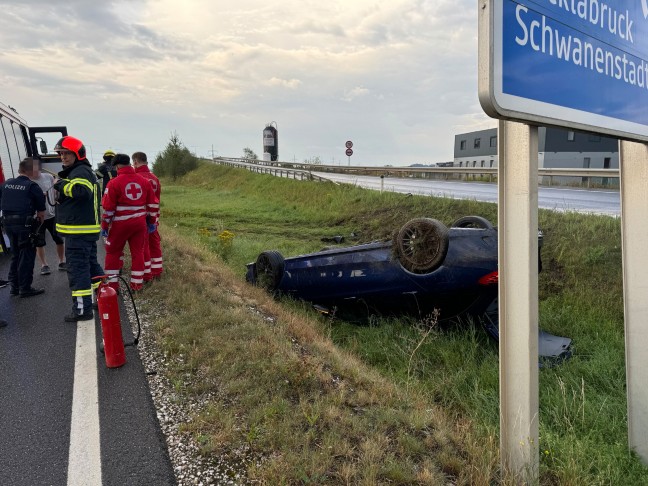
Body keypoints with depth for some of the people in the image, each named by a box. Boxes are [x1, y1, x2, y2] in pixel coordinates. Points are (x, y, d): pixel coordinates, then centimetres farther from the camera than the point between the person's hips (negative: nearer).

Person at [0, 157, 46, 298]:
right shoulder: (32, 186, -9)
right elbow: (41, 212, -9)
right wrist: (40, 223, 5)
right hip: (25, 223, -6)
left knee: (15, 255, 18)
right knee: (27, 256, 3)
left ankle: (14, 286, 25)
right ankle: (25, 288, 6)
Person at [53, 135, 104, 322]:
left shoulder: (81, 172, -14)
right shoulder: (78, 171, 21)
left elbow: (81, 190, -34)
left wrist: (60, 184, -21)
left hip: (79, 231, -11)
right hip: (86, 229, 11)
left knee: (78, 268, -7)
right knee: (91, 264, 19)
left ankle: (82, 309, -2)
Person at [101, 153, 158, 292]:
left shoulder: (114, 183, -8)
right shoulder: (144, 181, 4)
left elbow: (108, 208, -8)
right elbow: (152, 204, 8)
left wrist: (104, 226, 0)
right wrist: (152, 222, 17)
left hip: (120, 223, -4)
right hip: (140, 223, 4)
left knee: (113, 252, 11)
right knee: (138, 252, 11)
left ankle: (112, 283, 13)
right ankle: (137, 283, 14)